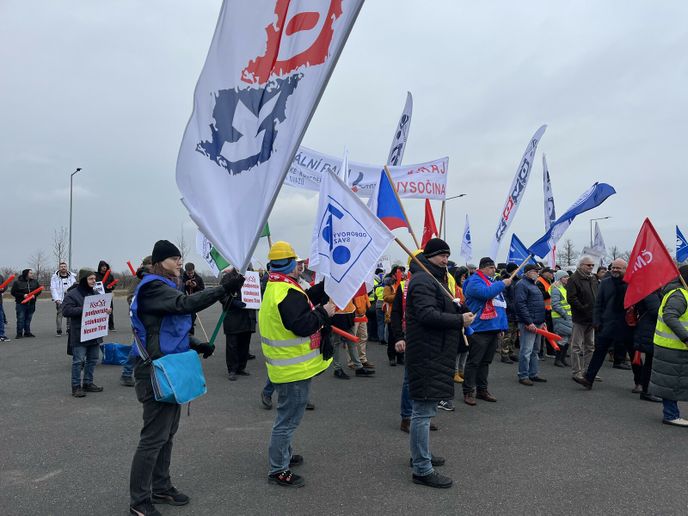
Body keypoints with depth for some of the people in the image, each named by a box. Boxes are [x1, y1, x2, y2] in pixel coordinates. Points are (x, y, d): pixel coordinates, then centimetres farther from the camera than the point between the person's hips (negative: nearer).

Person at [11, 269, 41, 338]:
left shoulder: (34, 281, 6)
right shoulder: (17, 282, -6)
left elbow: (39, 290, 13)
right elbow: (13, 292, -6)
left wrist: (34, 295, -7)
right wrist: (23, 295, -17)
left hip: (31, 304, 4)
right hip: (21, 304, -4)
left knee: (28, 319, 9)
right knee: (20, 319, -4)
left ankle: (27, 332, 18)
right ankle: (19, 333, 4)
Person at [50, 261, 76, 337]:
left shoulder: (72, 276, 9)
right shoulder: (54, 277, 2)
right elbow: (53, 289, -3)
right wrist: (56, 299, -13)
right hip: (60, 300, -2)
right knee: (59, 315, -4)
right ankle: (58, 331, 3)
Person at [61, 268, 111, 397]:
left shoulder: (95, 293, 12)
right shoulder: (72, 294, -9)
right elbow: (66, 311, -18)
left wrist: (106, 310, -1)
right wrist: (84, 309, -24)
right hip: (79, 335, -7)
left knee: (92, 360, 14)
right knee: (78, 361, -2)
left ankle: (88, 383, 26)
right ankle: (76, 386, 7)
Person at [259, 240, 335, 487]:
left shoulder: (275, 287, 10)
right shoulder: (288, 293, -24)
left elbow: (305, 300, 14)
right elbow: (302, 325, -30)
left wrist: (325, 287, 10)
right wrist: (324, 312, -18)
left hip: (287, 365, 11)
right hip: (294, 368, -11)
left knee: (287, 414, 26)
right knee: (288, 418, 1)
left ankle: (284, 455, 42)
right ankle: (278, 470, 13)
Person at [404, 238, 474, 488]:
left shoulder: (434, 279, 21)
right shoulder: (423, 280, -15)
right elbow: (427, 315, -26)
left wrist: (458, 311, 10)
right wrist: (460, 320, -20)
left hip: (434, 353, 12)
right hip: (427, 354, -12)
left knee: (424, 407, 21)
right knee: (424, 410, -7)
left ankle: (420, 454, 35)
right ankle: (422, 469, 0)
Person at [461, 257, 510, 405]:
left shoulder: (492, 282, 21)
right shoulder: (475, 281, -8)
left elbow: (500, 304, 26)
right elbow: (486, 293, -28)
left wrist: (502, 326, 21)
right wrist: (503, 284, -16)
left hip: (494, 328, 9)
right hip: (480, 329, -9)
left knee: (486, 361, 14)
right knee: (474, 361, -4)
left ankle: (482, 389, 23)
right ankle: (468, 392, 3)